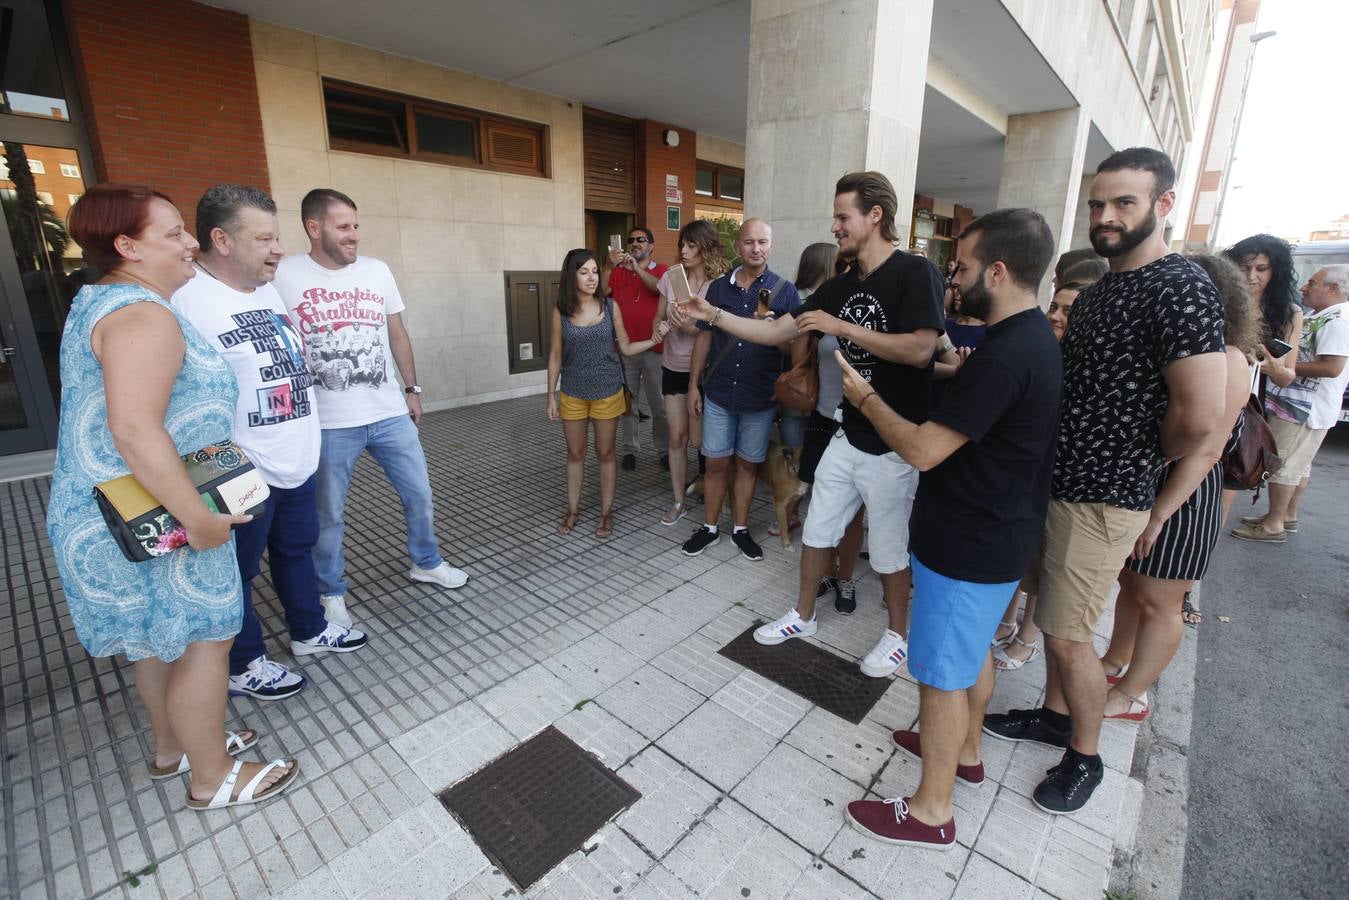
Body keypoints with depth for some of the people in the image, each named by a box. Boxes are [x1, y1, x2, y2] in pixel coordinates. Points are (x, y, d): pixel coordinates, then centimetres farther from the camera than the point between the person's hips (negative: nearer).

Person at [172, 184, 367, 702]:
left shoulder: (267, 291, 9)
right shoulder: (189, 300, -20)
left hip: (299, 463, 8)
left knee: (297, 550, 23)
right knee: (237, 572, 11)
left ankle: (309, 631, 42)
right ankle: (242, 666, 31)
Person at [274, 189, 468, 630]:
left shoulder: (377, 271, 5)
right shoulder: (285, 275, -6)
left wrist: (412, 388, 14)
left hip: (391, 414, 4)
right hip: (329, 424, -3)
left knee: (420, 495, 13)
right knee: (327, 516, 10)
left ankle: (426, 563, 36)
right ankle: (331, 594, 31)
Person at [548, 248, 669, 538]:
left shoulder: (611, 307, -4)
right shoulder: (561, 312, -5)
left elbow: (626, 348, -1)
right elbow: (555, 355, 1)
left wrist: (653, 340, -18)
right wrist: (551, 395, 2)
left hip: (607, 391, 0)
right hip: (572, 393, 1)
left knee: (605, 453, 9)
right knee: (575, 454, 12)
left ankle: (606, 511, 23)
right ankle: (573, 509, 29)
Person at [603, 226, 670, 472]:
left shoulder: (662, 270, 4)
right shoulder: (617, 272, 10)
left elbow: (662, 289, -17)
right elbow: (601, 291, -6)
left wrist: (637, 268, -25)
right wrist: (608, 266, -20)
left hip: (654, 348, -2)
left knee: (659, 403, 5)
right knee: (627, 403, 7)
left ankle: (664, 449, 17)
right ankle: (629, 449, 18)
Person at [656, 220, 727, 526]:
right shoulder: (670, 277, 1)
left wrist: (692, 328, -25)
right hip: (673, 367, 4)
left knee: (698, 440, 2)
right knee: (677, 437, 8)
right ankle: (678, 501, 21)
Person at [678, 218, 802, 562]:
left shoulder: (784, 290, -3)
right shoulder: (719, 287, 3)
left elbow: (794, 344, -4)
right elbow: (705, 337, 8)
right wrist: (693, 385, 6)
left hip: (760, 397, -1)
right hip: (718, 393, 1)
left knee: (748, 464, 11)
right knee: (716, 463, 8)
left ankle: (740, 528, 28)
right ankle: (709, 527, 25)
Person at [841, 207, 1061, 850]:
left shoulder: (1003, 357, -28)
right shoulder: (1036, 337, 5)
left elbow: (922, 450, -26)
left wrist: (864, 397, -12)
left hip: (967, 547, -10)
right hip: (1000, 533, 10)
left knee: (942, 673, 5)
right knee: (973, 650, 25)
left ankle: (930, 811, 24)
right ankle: (964, 750, 47)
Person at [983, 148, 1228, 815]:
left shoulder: (1180, 289, -16)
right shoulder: (1095, 291, 12)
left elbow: (1200, 417, -23)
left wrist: (1143, 460, -7)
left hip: (1103, 498, -8)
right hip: (1057, 482, 9)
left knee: (1067, 634, 2)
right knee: (1054, 616, 20)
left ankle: (1085, 757, 26)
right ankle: (1055, 715, 41)